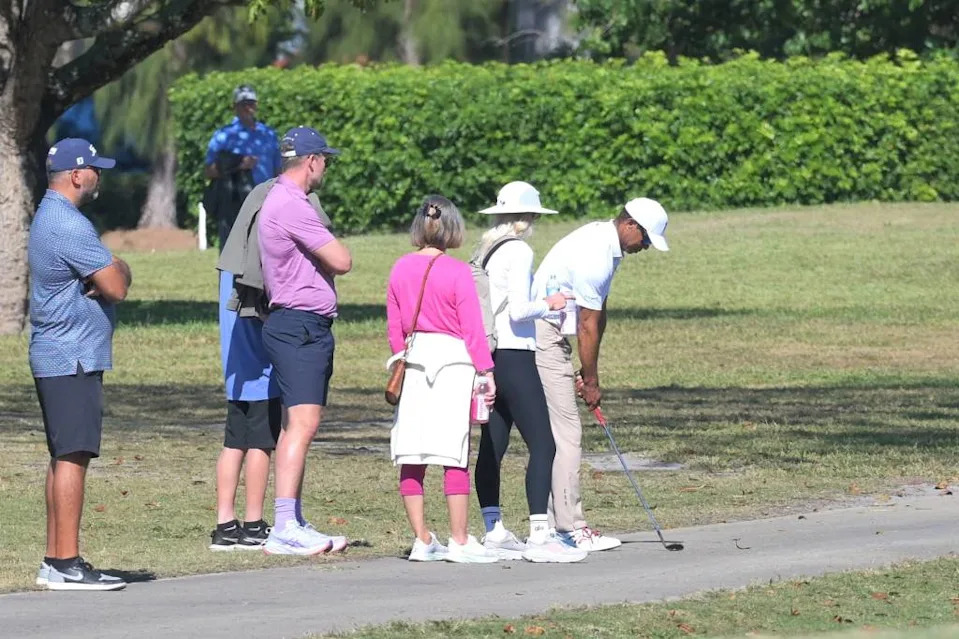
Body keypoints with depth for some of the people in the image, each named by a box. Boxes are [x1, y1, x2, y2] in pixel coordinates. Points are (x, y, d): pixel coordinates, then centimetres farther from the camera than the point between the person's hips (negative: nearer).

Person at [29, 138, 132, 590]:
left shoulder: (48, 218, 18)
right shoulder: (70, 226, -17)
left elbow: (109, 280, 16)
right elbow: (117, 287, -18)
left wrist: (108, 274, -6)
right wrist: (120, 270, 4)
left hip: (54, 357, 11)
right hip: (73, 359, -11)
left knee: (64, 457, 13)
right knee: (73, 456, -11)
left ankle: (55, 560, 16)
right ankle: (66, 563, -14)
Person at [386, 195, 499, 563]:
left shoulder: (400, 270, 6)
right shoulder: (457, 272, -8)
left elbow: (394, 326, 12)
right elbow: (472, 327, -8)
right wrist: (486, 371, -2)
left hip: (413, 363, 5)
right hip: (453, 361, -5)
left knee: (411, 458, 6)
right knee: (455, 457, -1)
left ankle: (422, 540, 7)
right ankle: (459, 541, -1)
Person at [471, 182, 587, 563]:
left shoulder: (484, 252, 14)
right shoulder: (518, 252, -10)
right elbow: (519, 310, -17)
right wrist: (549, 304, 0)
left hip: (486, 356, 9)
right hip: (514, 355, -9)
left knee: (492, 446, 10)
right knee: (542, 444, -9)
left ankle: (494, 533, 13)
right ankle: (539, 536, -16)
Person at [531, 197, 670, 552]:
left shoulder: (606, 246, 11)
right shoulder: (594, 256, -22)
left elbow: (598, 314, 14)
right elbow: (588, 325, -15)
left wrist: (589, 374, 13)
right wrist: (591, 381, -6)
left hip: (552, 335, 11)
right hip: (543, 335, -11)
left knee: (558, 431, 10)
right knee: (565, 432, -10)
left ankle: (552, 523, 12)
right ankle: (570, 528, -10)